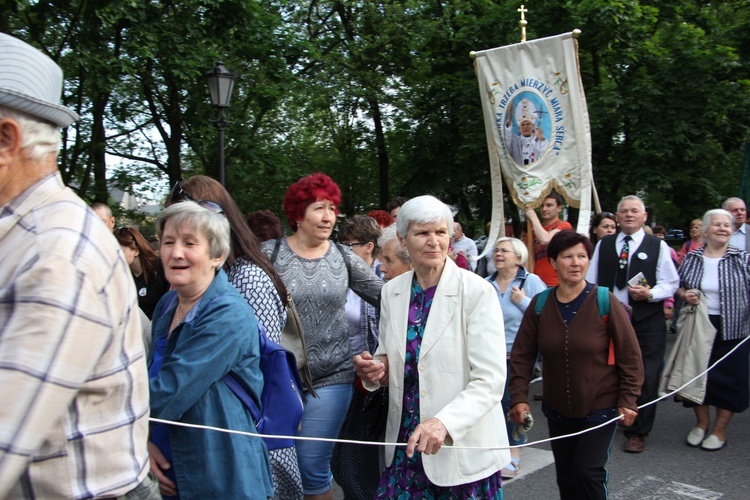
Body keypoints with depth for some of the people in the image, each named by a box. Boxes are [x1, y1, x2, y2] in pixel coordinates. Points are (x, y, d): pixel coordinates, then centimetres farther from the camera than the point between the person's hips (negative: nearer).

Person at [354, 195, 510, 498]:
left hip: (463, 450, -4)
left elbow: (490, 381, -17)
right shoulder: (392, 291, 2)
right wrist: (377, 370, -8)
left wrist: (444, 422, -31)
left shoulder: (477, 292, -12)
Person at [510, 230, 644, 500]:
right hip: (558, 410, 3)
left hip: (601, 409, -3)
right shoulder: (540, 304, -4)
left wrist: (628, 400, -11)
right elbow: (522, 355, -1)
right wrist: (519, 398, -7)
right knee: (566, 478, 13)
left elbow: (630, 355, -8)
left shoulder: (604, 301, -12)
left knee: (588, 472, -8)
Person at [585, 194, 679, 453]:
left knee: (644, 378, 1)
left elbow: (671, 283, 0)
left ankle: (638, 433, 16)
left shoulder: (658, 246, 2)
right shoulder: (603, 245, 10)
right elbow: (591, 281, 11)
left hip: (646, 322, -2)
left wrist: (650, 293, -18)